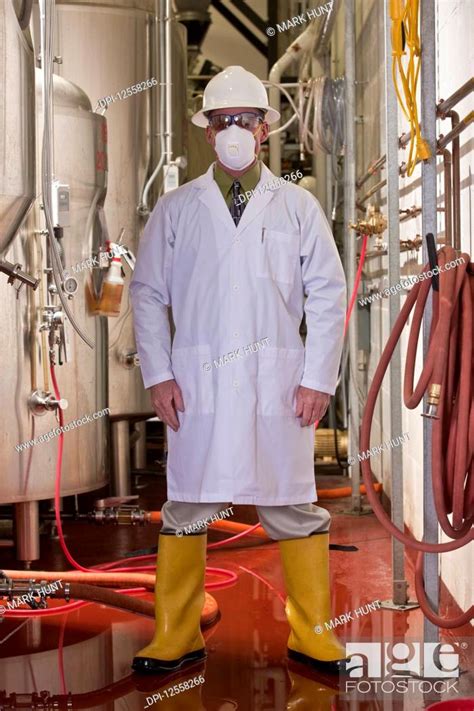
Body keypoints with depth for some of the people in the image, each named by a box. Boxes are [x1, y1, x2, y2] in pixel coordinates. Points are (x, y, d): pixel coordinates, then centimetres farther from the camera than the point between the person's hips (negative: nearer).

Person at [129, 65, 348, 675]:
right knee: (185, 508, 4)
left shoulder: (298, 207, 7)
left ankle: (312, 636, 17)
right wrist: (157, 374, -1)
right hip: (197, 382, 1)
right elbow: (147, 293, 8)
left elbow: (328, 295, 5)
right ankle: (177, 637, 16)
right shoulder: (175, 209, 8)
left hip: (279, 381, 0)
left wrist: (319, 377, -2)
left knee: (295, 506, 4)